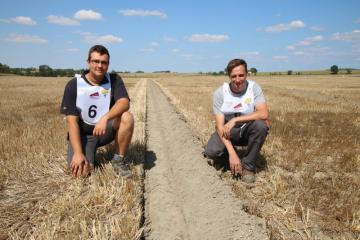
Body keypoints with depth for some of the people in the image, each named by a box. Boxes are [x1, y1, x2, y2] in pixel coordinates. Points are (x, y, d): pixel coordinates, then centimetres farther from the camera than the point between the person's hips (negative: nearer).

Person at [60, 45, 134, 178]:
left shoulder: (114, 80, -6)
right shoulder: (73, 85, -12)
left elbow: (124, 103, -23)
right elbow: (71, 120, -16)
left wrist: (105, 118, -42)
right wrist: (78, 153, -24)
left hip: (106, 130, 2)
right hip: (83, 133, -1)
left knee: (127, 117, -28)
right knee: (81, 171, -23)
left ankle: (118, 160, -8)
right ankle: (88, 153, 14)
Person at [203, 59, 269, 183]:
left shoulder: (254, 87, -14)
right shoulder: (219, 93, -16)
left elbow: (264, 114, -27)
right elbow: (220, 126, -21)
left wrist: (235, 120, -32)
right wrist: (232, 153, -31)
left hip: (247, 131, 1)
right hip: (227, 131, 0)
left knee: (260, 125, -32)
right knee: (211, 152, -27)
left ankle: (248, 166, -12)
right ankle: (229, 156, 10)